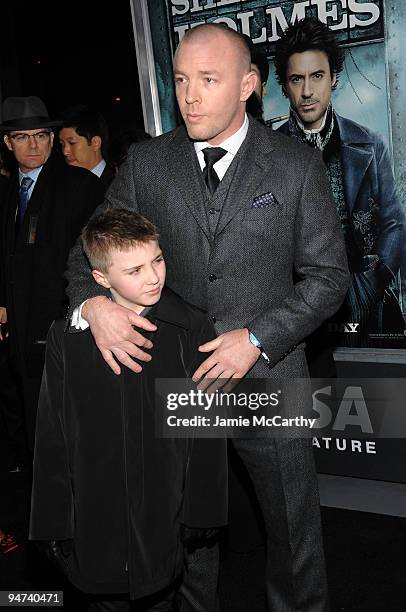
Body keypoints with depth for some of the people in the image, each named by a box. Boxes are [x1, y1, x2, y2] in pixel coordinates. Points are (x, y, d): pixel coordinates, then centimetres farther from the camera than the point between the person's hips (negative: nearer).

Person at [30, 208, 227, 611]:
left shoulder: (193, 330, -9)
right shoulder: (68, 337, -7)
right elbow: (52, 436, -1)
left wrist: (203, 514, -2)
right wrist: (53, 523, 1)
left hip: (167, 518, 0)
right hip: (96, 521, 1)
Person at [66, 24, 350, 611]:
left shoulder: (297, 165, -4)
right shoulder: (146, 162, 1)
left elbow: (328, 273, -3)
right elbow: (92, 248, 6)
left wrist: (257, 338, -16)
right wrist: (92, 301, -17)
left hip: (267, 376, -1)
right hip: (176, 377, 2)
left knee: (294, 531, 16)